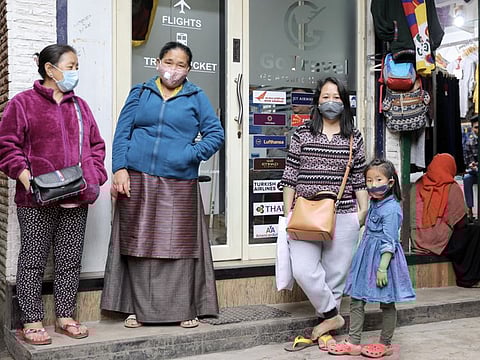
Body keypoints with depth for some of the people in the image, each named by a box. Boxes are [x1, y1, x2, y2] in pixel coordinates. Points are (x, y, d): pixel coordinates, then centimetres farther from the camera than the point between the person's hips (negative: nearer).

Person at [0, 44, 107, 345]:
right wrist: (24, 176, -15)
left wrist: (95, 174, 5)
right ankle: (32, 321, 12)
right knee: (33, 260, 2)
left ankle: (65, 316, 21)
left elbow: (96, 145, 19)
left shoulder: (80, 106, 17)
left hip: (77, 199, 5)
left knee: (71, 260, 9)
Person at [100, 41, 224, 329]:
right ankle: (139, 308, 15)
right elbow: (122, 133, 7)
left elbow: (216, 134, 6)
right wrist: (120, 169, -4)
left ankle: (185, 309, 12)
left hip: (179, 184, -1)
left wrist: (192, 154, -9)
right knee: (139, 245, 4)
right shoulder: (140, 93, 12)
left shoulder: (196, 97, 9)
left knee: (180, 246, 1)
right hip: (137, 181, 1)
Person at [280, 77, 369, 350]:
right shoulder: (302, 134, 6)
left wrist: (363, 210, 4)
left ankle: (325, 327, 21)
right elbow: (290, 174, 6)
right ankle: (332, 315, 6)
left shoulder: (354, 137, 8)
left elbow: (359, 178, 11)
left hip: (343, 216, 1)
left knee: (336, 274, 4)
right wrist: (288, 211, 2)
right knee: (303, 270, -16)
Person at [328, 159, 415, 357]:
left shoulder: (391, 209, -17)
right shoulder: (374, 205, 9)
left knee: (386, 303, 7)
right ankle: (353, 342, 17)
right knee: (356, 300, 9)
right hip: (366, 257, 9)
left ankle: (385, 344, 21)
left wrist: (383, 267, -21)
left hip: (383, 258, -9)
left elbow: (389, 242, -19)